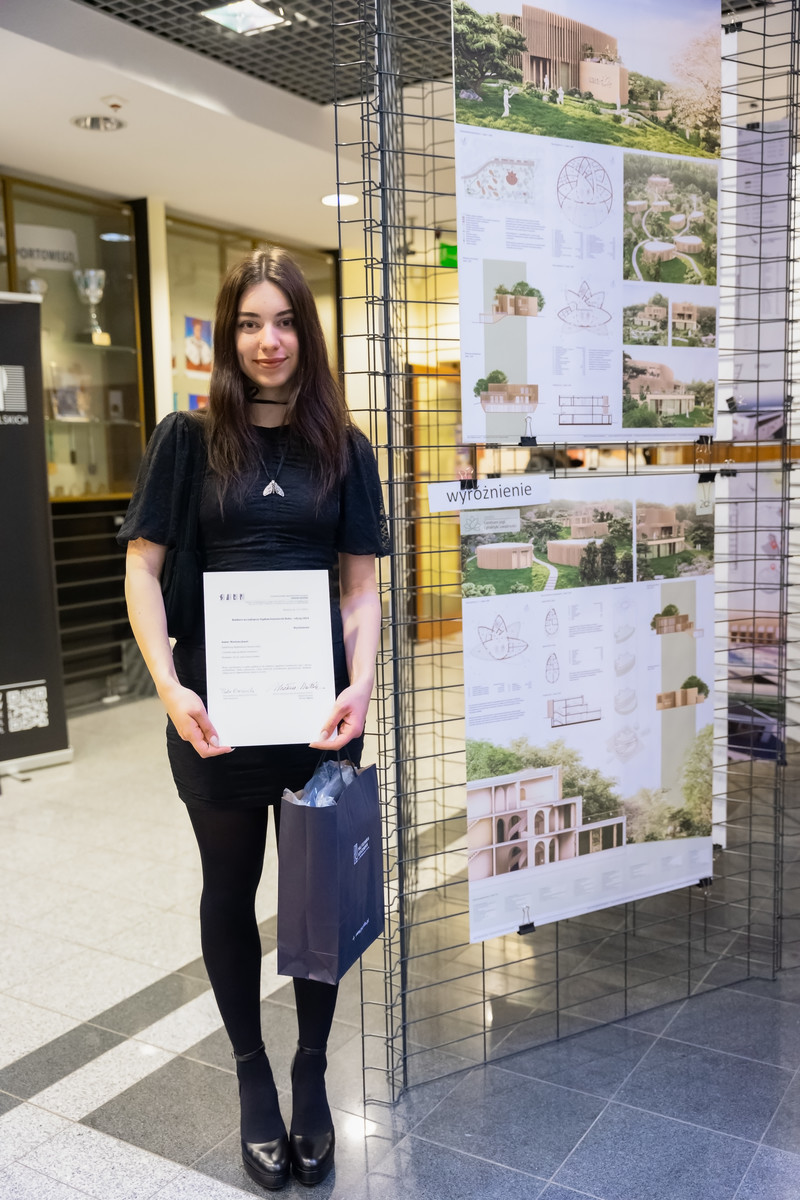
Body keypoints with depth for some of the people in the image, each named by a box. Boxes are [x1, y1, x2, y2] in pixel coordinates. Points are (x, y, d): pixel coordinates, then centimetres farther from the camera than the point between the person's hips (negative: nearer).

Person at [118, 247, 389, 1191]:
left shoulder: (343, 447, 6)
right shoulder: (188, 437, 1)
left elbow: (361, 583, 5)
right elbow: (143, 567, -1)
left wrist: (362, 683, -10)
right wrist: (169, 687, -14)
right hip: (216, 710, -1)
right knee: (230, 889, 13)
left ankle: (311, 1074, 31)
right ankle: (252, 1077, 32)